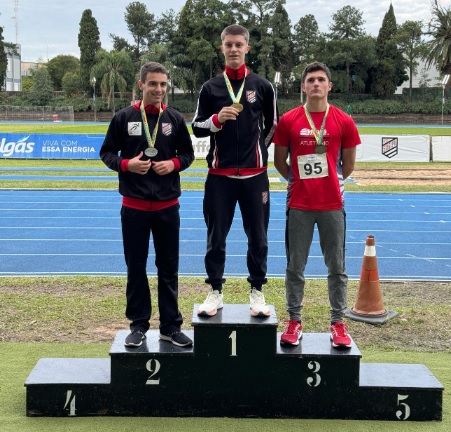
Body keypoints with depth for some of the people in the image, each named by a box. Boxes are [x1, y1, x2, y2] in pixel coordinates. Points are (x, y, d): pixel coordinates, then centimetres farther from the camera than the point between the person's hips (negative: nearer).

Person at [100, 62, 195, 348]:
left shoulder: (175, 119, 2)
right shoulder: (124, 117, -1)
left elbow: (188, 154, 10)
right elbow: (107, 153, 4)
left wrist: (174, 163, -11)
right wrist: (126, 164, -15)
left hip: (168, 206, 1)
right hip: (134, 206, -1)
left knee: (169, 268, 8)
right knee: (136, 268, 7)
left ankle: (171, 326, 19)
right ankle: (139, 325, 20)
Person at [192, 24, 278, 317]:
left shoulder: (262, 86, 4)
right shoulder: (211, 88, 5)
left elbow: (273, 126, 13)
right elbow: (197, 128, 3)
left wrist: (257, 152, 11)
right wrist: (217, 119, -14)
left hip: (255, 175, 0)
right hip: (220, 175, 0)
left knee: (258, 237, 5)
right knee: (216, 238, 5)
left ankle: (257, 292, 17)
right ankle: (215, 292, 17)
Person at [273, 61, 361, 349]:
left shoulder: (344, 122, 1)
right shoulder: (288, 121, 0)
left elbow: (348, 164, 11)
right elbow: (279, 161, 9)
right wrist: (299, 180, 8)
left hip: (332, 204, 0)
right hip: (299, 205, 0)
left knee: (337, 268, 6)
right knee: (295, 268, 6)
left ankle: (338, 323, 16)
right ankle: (294, 321, 17)